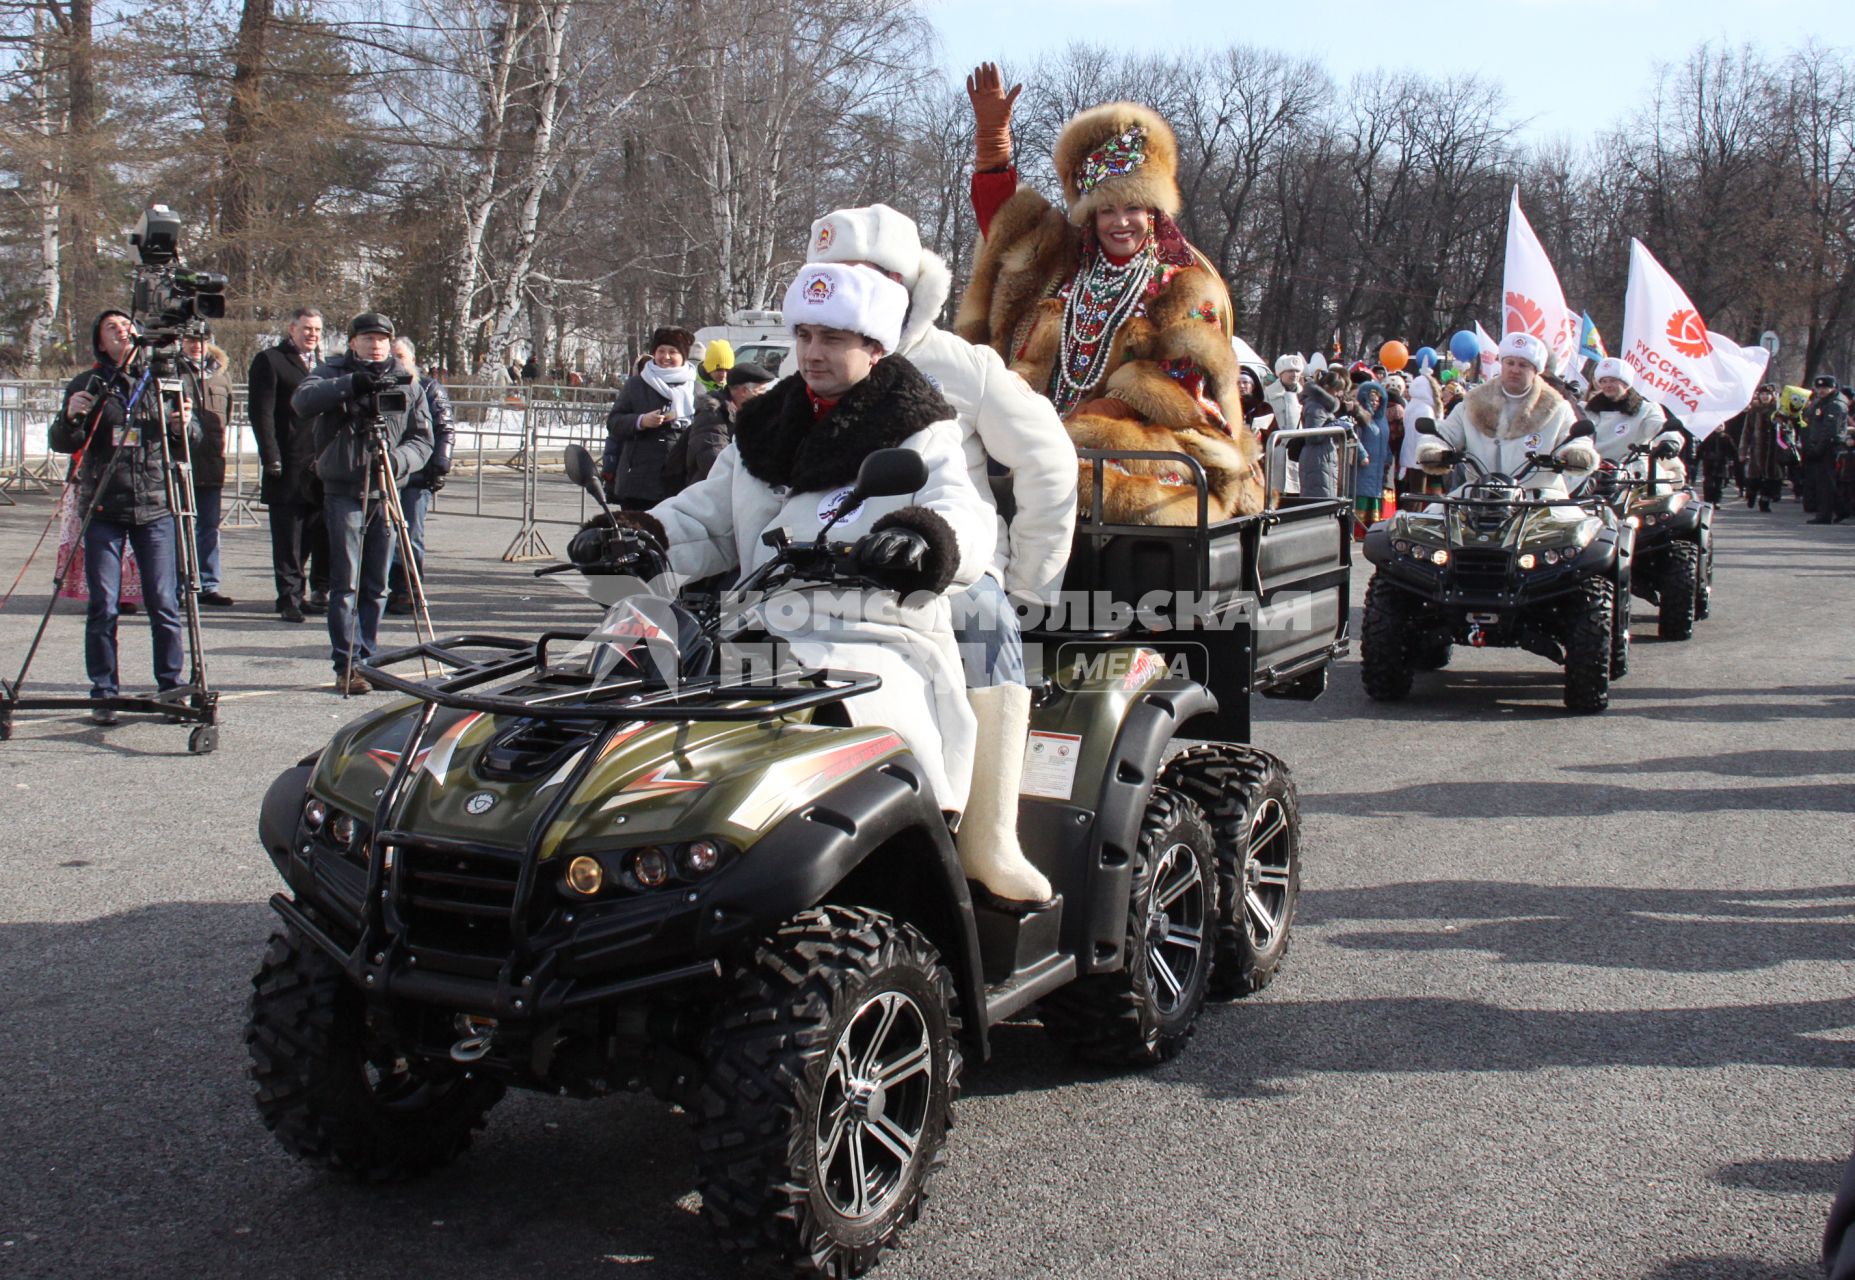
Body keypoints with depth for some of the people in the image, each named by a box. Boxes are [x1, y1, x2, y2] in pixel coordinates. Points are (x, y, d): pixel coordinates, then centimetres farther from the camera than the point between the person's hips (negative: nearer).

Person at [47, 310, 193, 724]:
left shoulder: (159, 381, 8)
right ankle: (103, 693, 8)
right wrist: (71, 416, -17)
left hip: (154, 507, 0)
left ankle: (171, 686, 11)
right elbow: (62, 443, 3)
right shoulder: (86, 384, 6)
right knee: (102, 607, 0)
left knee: (164, 603, 0)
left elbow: (182, 449, 9)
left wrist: (182, 426, -12)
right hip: (103, 509, 0)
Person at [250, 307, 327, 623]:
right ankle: (290, 598, 3)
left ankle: (320, 591, 16)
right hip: (289, 469, -5)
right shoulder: (269, 361, 1)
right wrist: (271, 458, -12)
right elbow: (261, 412, -5)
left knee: (324, 537, 6)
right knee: (289, 540, -1)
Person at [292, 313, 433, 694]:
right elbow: (303, 401, -18)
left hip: (384, 493, 3)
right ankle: (347, 666, -3)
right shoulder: (334, 372, 2)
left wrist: (397, 460, -14)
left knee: (377, 587, 7)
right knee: (346, 584, -6)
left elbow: (422, 440, 7)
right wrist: (353, 384, -30)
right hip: (343, 493, -3)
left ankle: (366, 660, 17)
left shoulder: (407, 382, 9)